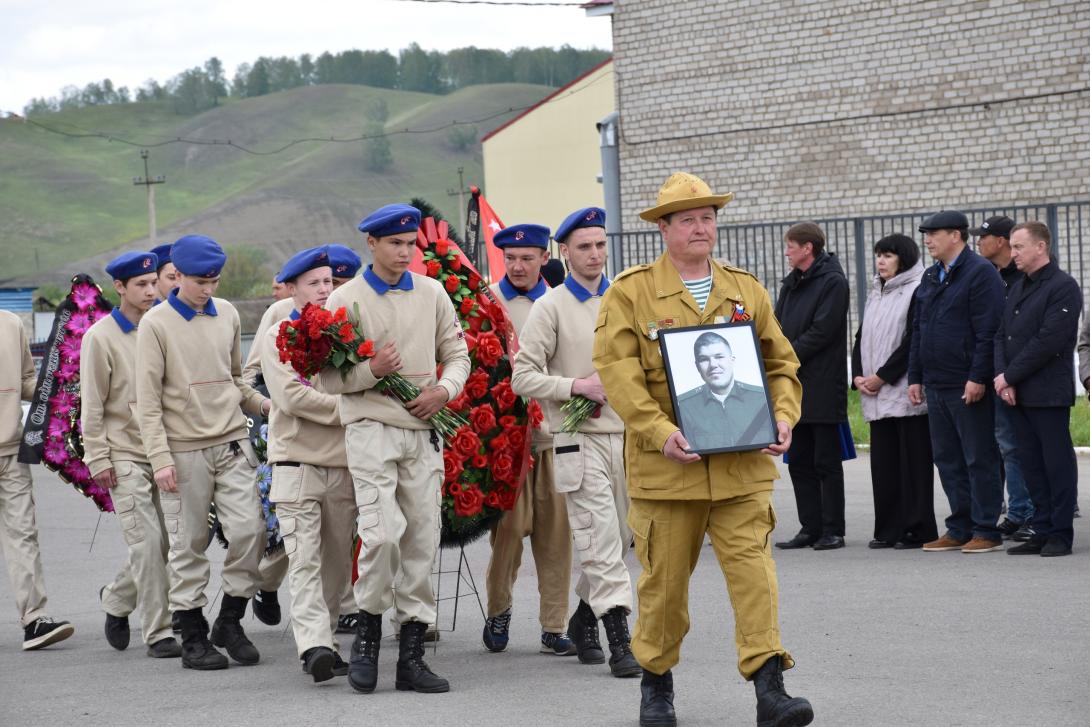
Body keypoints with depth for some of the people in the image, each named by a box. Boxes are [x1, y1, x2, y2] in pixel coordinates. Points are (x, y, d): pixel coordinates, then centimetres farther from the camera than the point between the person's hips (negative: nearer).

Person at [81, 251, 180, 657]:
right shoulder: (101, 337, -4)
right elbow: (92, 404, -3)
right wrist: (98, 459, -7)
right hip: (124, 454, -5)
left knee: (165, 542, 5)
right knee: (147, 541, -10)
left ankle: (117, 599, 30)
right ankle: (158, 632, -2)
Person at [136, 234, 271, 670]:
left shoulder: (227, 314, 10)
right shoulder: (157, 324, -3)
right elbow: (147, 399, -6)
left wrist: (263, 405, 5)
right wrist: (160, 459, -12)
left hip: (232, 444, 4)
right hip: (185, 450, -4)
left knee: (249, 529, -7)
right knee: (188, 546, 2)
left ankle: (230, 621, 10)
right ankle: (193, 638, 11)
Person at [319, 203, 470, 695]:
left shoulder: (431, 293, 10)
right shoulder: (347, 299, -1)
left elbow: (457, 354, 15)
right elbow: (326, 378, -2)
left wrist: (444, 389, -4)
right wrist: (371, 371, -18)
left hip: (422, 432, 4)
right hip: (371, 429, -4)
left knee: (422, 540, 2)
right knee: (383, 533, -18)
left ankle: (411, 654, 9)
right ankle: (368, 631, 4)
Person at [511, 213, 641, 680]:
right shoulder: (551, 308, -2)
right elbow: (522, 377, -5)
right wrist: (578, 386, -14)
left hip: (625, 434, 5)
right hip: (579, 437, -5)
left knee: (620, 537, 11)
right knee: (601, 540, -11)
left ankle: (584, 617, 30)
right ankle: (619, 639, -13)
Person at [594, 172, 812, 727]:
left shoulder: (747, 290, 13)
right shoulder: (630, 293, 1)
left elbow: (781, 363, 17)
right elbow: (617, 369, -8)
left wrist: (782, 416, -2)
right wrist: (658, 431, -19)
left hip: (742, 466, 2)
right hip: (666, 466, -2)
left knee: (753, 568, -8)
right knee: (664, 579, 6)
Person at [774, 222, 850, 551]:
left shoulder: (833, 282, -8)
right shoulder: (791, 284, 17)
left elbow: (822, 331, -16)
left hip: (823, 387, -8)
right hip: (795, 387, 8)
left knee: (826, 462, -3)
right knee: (799, 461, 9)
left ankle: (833, 530, 2)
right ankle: (810, 528, 14)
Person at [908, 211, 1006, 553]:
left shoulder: (980, 273, -9)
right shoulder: (930, 277, 17)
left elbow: (988, 331, -15)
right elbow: (918, 330, 21)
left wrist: (978, 378, -20)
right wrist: (915, 377, 15)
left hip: (969, 387, -8)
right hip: (936, 385, 8)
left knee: (979, 459, -2)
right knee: (947, 460, 10)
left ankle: (986, 531, 2)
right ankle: (960, 529, 17)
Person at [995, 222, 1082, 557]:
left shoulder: (1063, 287, -9)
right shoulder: (1018, 288, 17)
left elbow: (1049, 341, -16)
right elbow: (1001, 336, 13)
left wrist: (1010, 376, -13)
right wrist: (1002, 378, -3)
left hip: (1049, 394, -8)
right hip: (1018, 394, 8)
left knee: (1057, 463, -2)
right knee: (1031, 465, 9)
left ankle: (1061, 534, 2)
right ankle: (1043, 532, 14)